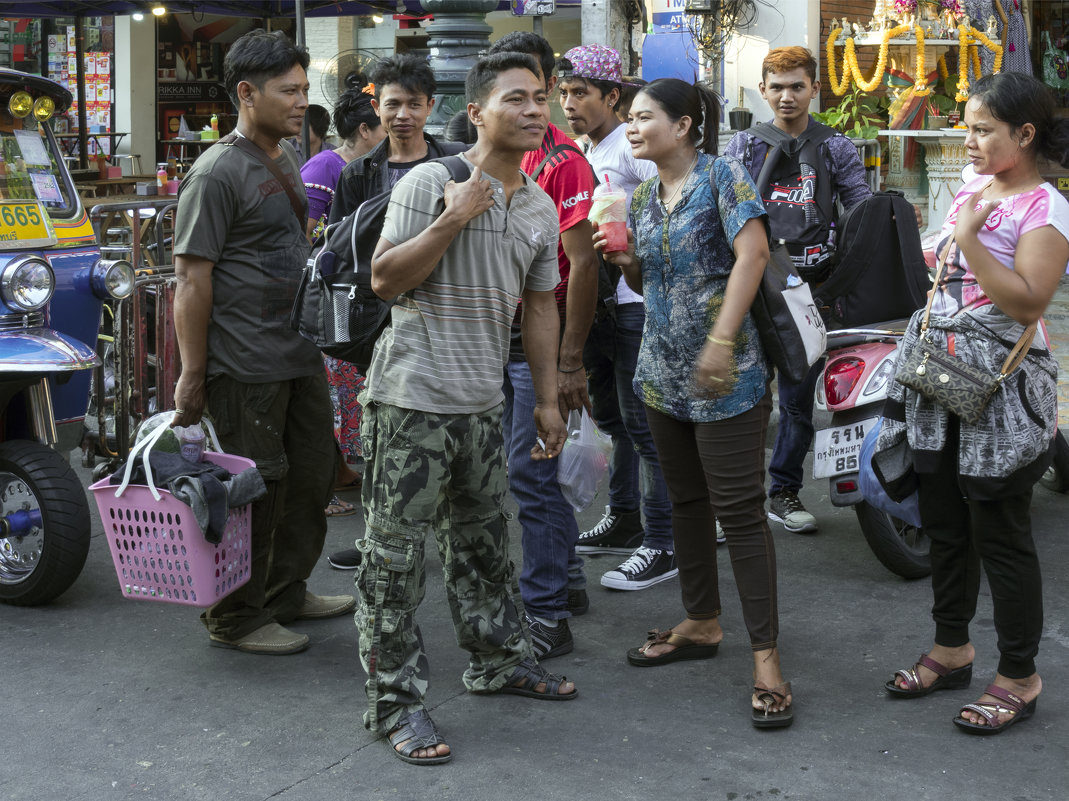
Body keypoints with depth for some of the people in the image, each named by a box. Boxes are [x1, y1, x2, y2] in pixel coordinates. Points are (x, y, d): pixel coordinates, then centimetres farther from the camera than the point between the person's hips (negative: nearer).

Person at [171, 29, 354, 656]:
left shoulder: (288, 157, 12)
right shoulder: (218, 173, -15)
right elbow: (193, 279, -17)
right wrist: (193, 377, -17)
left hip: (301, 354, 9)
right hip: (246, 364, -9)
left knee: (312, 475, 16)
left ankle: (286, 592, 33)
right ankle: (237, 620, 14)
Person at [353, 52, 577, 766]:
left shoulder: (541, 209, 10)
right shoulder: (429, 183, -11)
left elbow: (540, 306, 16)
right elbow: (384, 280, -14)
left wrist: (548, 400, 15)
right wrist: (454, 219, -21)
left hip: (482, 401, 7)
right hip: (412, 396, -6)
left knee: (483, 540, 20)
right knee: (395, 553, -1)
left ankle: (499, 659, 36)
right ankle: (396, 700, 6)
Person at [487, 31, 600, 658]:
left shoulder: (563, 160, -12)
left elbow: (582, 264, -15)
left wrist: (570, 362, -18)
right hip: (496, 336, 8)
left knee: (530, 473, -6)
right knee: (532, 470, 16)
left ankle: (547, 615, 3)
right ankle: (568, 578, 31)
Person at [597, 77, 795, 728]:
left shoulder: (722, 174, -9)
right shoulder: (644, 196, 12)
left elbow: (752, 253, -20)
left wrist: (721, 340, -27)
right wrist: (624, 260, -2)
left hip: (724, 377, -8)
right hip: (663, 371, 8)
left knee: (739, 508, -8)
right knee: (686, 500, 16)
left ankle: (766, 656, -4)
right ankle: (703, 623, 31)